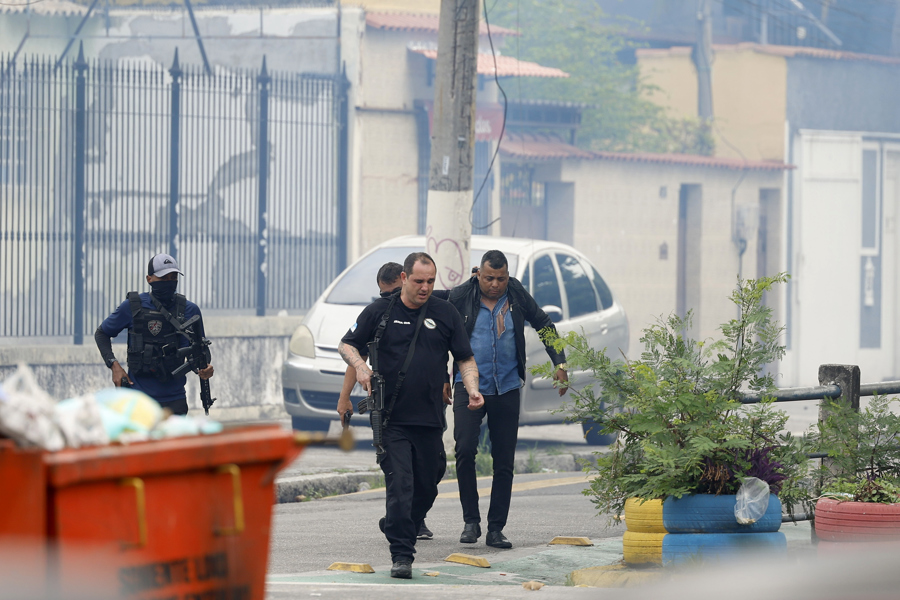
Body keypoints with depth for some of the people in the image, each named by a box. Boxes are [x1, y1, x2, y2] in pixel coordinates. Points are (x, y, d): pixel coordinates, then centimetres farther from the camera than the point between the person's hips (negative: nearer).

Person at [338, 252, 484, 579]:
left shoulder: (445, 313, 7)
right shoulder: (379, 312, 3)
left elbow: (465, 359, 11)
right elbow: (347, 344, 11)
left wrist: (472, 390, -7)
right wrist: (359, 365, -10)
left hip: (430, 418, 3)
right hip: (392, 418, -3)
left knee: (427, 486, 12)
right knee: (399, 485, -12)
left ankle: (402, 529, 37)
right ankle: (401, 555, -10)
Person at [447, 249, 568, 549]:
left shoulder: (517, 295, 2)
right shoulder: (460, 297, -5)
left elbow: (544, 324, 16)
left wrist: (559, 363, 11)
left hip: (507, 389, 2)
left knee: (504, 462, 3)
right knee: (465, 450, -19)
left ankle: (496, 529, 10)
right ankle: (471, 521, -5)